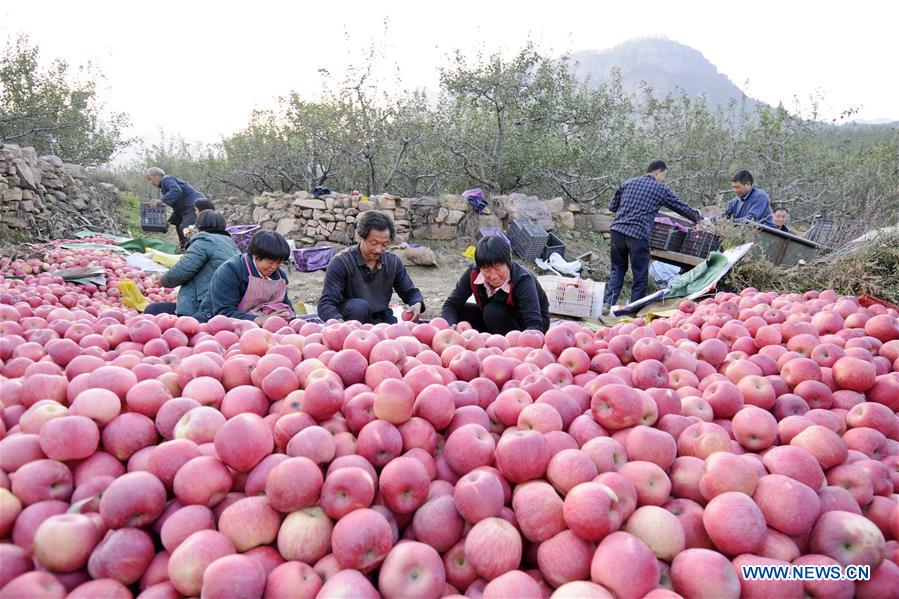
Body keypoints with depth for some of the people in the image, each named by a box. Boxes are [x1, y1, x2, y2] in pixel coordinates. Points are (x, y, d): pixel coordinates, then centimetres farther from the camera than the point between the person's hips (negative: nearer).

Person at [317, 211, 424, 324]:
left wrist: (417, 304, -15)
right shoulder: (341, 263, -15)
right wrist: (339, 322, -45)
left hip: (381, 319, 3)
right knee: (359, 306, -33)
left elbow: (410, 292, 10)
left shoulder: (394, 262, -2)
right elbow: (325, 305, -23)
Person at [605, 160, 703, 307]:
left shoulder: (627, 183, 17)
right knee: (640, 276, 6)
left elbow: (612, 207, 19)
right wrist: (698, 218, 30)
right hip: (638, 235, -5)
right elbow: (681, 207, 15)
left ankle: (608, 302, 9)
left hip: (617, 230, 5)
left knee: (618, 269, 18)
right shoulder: (660, 189, 6)